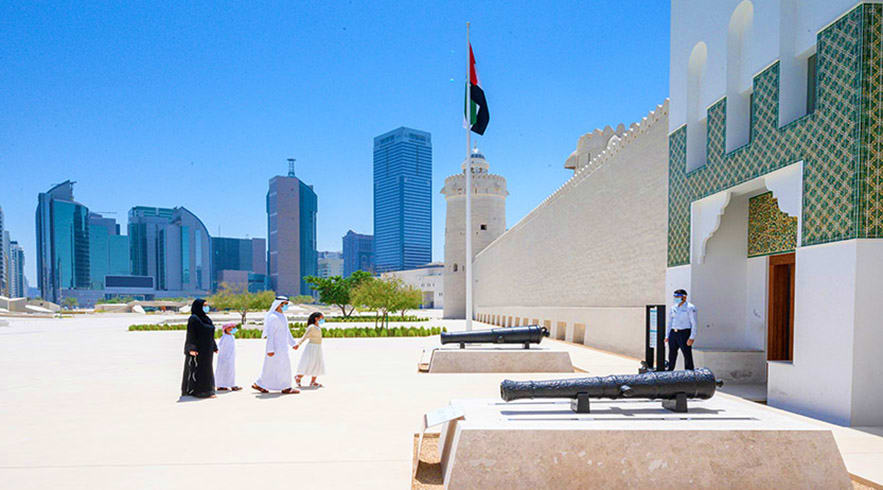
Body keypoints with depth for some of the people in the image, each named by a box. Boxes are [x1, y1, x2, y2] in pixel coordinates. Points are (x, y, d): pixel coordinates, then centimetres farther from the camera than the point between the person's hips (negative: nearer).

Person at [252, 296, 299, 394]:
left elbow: (287, 331, 22)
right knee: (283, 366, -5)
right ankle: (286, 388, 2)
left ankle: (259, 385, 22)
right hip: (276, 347, -9)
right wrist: (270, 349, -21)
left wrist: (293, 343, 23)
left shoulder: (283, 316, 13)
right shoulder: (273, 317, -17)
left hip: (282, 347, 9)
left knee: (271, 367, 13)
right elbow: (270, 334, -19)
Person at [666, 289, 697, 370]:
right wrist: (667, 336, 10)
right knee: (672, 355, 8)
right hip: (673, 334, 6)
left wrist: (692, 338, -18)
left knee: (687, 356, -2)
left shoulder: (690, 308, -7)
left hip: (684, 334, -6)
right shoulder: (674, 308, 11)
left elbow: (694, 324, -11)